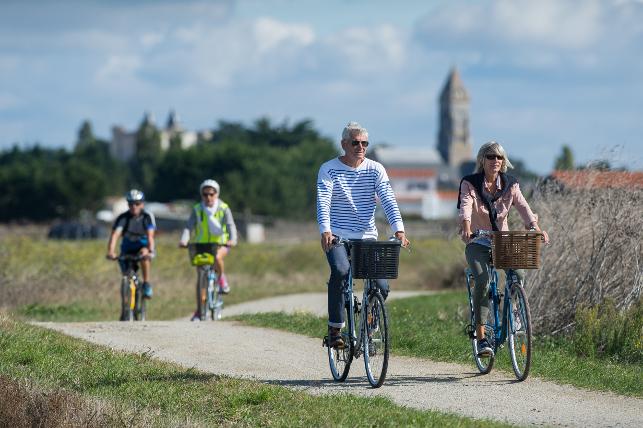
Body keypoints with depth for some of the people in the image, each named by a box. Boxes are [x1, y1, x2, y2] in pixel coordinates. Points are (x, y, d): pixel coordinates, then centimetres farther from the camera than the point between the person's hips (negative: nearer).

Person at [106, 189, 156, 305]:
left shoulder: (148, 217, -20)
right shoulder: (122, 218, -19)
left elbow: (150, 236, -33)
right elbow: (115, 235, -32)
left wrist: (150, 251, -52)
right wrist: (111, 252, -50)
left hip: (143, 246, -2)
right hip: (127, 249, 2)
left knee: (144, 252, -37)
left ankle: (146, 284, -24)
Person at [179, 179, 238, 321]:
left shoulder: (223, 208, -9)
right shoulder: (197, 209, -6)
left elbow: (231, 225, -20)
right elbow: (189, 226, -17)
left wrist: (233, 240, -39)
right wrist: (184, 240, -35)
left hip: (220, 244, -2)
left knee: (217, 257, -37)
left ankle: (222, 278, -7)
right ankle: (198, 311, 7)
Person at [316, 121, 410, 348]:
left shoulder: (375, 170, 2)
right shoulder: (329, 169, -4)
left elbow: (388, 200, -9)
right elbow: (323, 202, -15)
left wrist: (399, 230, -25)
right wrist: (325, 231, -33)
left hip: (367, 237, 3)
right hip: (337, 236, -3)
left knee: (381, 286, -9)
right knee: (340, 272, -31)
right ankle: (334, 329, -21)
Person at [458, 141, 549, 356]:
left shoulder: (510, 184, 3)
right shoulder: (470, 183, -6)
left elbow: (522, 206, -13)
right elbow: (466, 205, -25)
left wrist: (534, 226, -33)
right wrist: (466, 225, -47)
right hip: (478, 242, -3)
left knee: (519, 275, -23)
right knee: (482, 280, -26)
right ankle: (481, 337, -23)